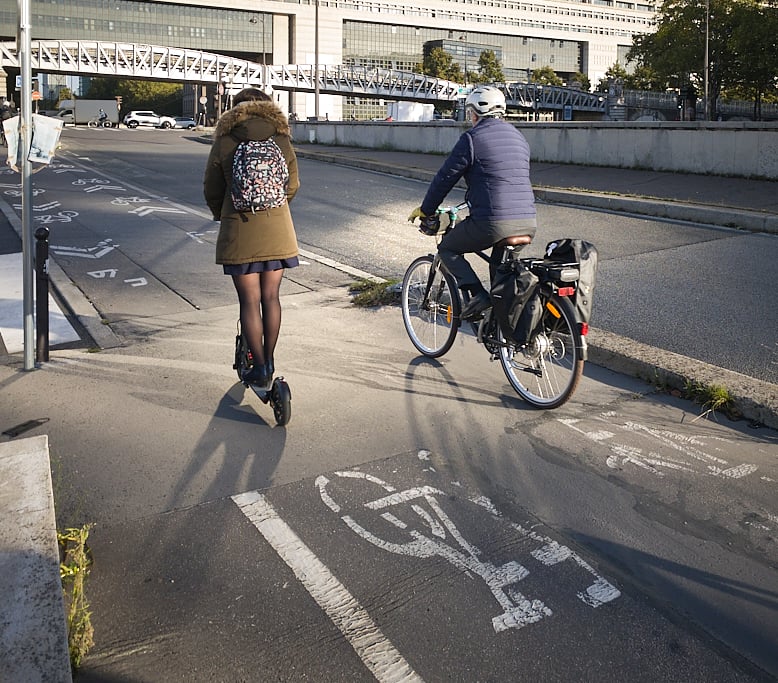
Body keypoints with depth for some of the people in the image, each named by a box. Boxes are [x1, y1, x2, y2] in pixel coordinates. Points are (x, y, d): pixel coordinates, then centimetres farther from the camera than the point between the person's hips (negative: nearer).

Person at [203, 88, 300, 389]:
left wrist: (221, 215, 25)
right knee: (270, 296, 13)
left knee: (249, 300, 4)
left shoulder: (224, 143, -2)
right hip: (277, 229, 3)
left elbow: (212, 190, 4)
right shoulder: (282, 140, 4)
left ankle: (260, 369, 7)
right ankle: (269, 361, 21)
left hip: (239, 229, -2)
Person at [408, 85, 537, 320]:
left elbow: (445, 178, 1)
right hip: (528, 223, 7)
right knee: (499, 266, 31)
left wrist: (424, 210, 15)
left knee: (447, 248, 15)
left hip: (493, 223, -7)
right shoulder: (518, 137, 20)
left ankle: (476, 294, -2)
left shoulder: (472, 138, -2)